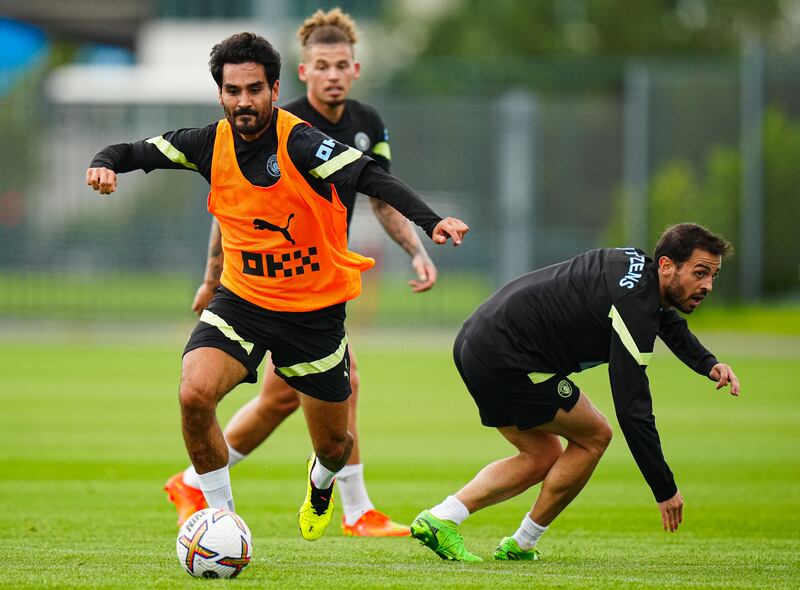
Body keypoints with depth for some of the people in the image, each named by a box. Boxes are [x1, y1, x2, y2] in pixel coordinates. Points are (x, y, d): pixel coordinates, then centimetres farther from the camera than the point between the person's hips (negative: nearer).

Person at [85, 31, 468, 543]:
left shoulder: (299, 143, -23)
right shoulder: (213, 143, -8)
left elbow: (371, 178, -36)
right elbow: (137, 152, 2)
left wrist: (431, 221, -52)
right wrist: (105, 164, -23)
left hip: (315, 310, -2)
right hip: (241, 302, 2)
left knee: (333, 446, 12)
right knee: (195, 394, -25)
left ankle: (322, 480, 52)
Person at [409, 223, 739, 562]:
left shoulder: (636, 264, 11)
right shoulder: (635, 306, -19)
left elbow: (668, 320, 36)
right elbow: (632, 411, -20)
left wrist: (709, 365, 20)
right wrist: (665, 491, -13)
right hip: (506, 359, -10)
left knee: (543, 458, 18)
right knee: (594, 436, 3)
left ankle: (440, 518, 6)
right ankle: (522, 544, 10)